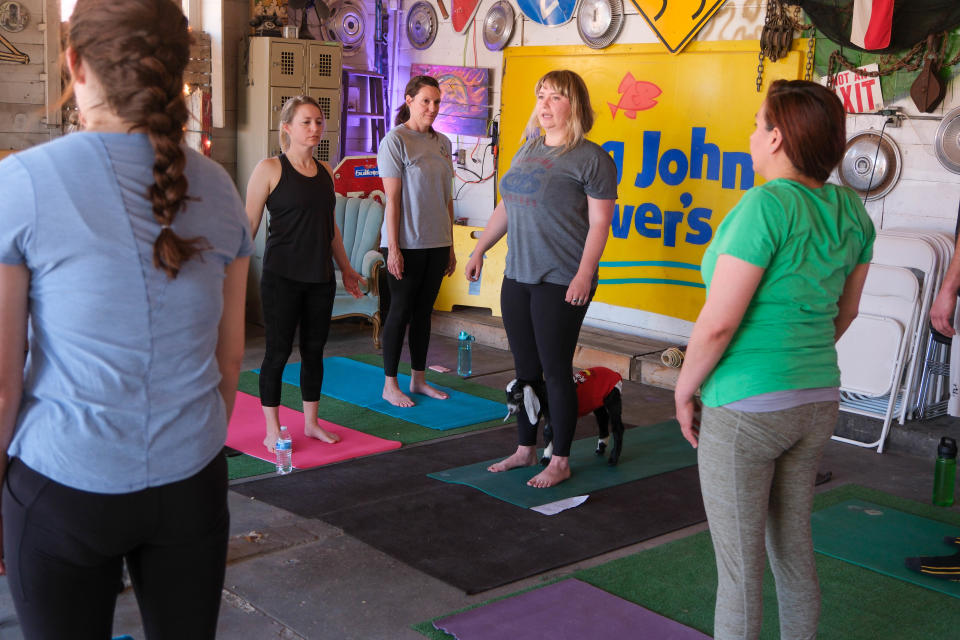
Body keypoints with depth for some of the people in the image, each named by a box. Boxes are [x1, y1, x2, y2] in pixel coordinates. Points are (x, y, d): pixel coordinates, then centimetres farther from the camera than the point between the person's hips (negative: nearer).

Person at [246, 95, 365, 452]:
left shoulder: (325, 171, 11)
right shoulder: (270, 169, -7)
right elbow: (249, 226, -7)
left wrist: (346, 269, 24)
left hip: (321, 278, 6)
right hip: (282, 277, -5)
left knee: (314, 349, 11)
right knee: (278, 351, 1)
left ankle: (311, 422, 24)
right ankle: (272, 430, 12)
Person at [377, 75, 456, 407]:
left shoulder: (443, 143, 10)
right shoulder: (395, 140, -8)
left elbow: (446, 199, 13)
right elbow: (393, 199, -12)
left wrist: (450, 246, 13)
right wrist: (393, 249, -15)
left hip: (436, 243, 6)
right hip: (407, 243, -6)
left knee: (424, 311, 12)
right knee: (401, 311, 1)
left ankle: (418, 379, 22)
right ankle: (390, 385, 10)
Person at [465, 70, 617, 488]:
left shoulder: (590, 158, -7)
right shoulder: (528, 149, 14)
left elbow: (599, 223, -11)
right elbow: (506, 207, 22)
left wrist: (584, 274, -20)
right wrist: (480, 249, 21)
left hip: (561, 284, -7)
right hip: (517, 278, 7)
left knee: (555, 371, -1)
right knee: (526, 368, 13)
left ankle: (560, 462, 11)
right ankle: (525, 450, 26)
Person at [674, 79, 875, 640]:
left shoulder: (767, 205, -19)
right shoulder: (850, 210, 4)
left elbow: (718, 324, -19)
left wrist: (684, 389, -6)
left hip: (745, 407, -8)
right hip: (819, 400, 8)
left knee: (740, 567, 4)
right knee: (794, 549, 21)